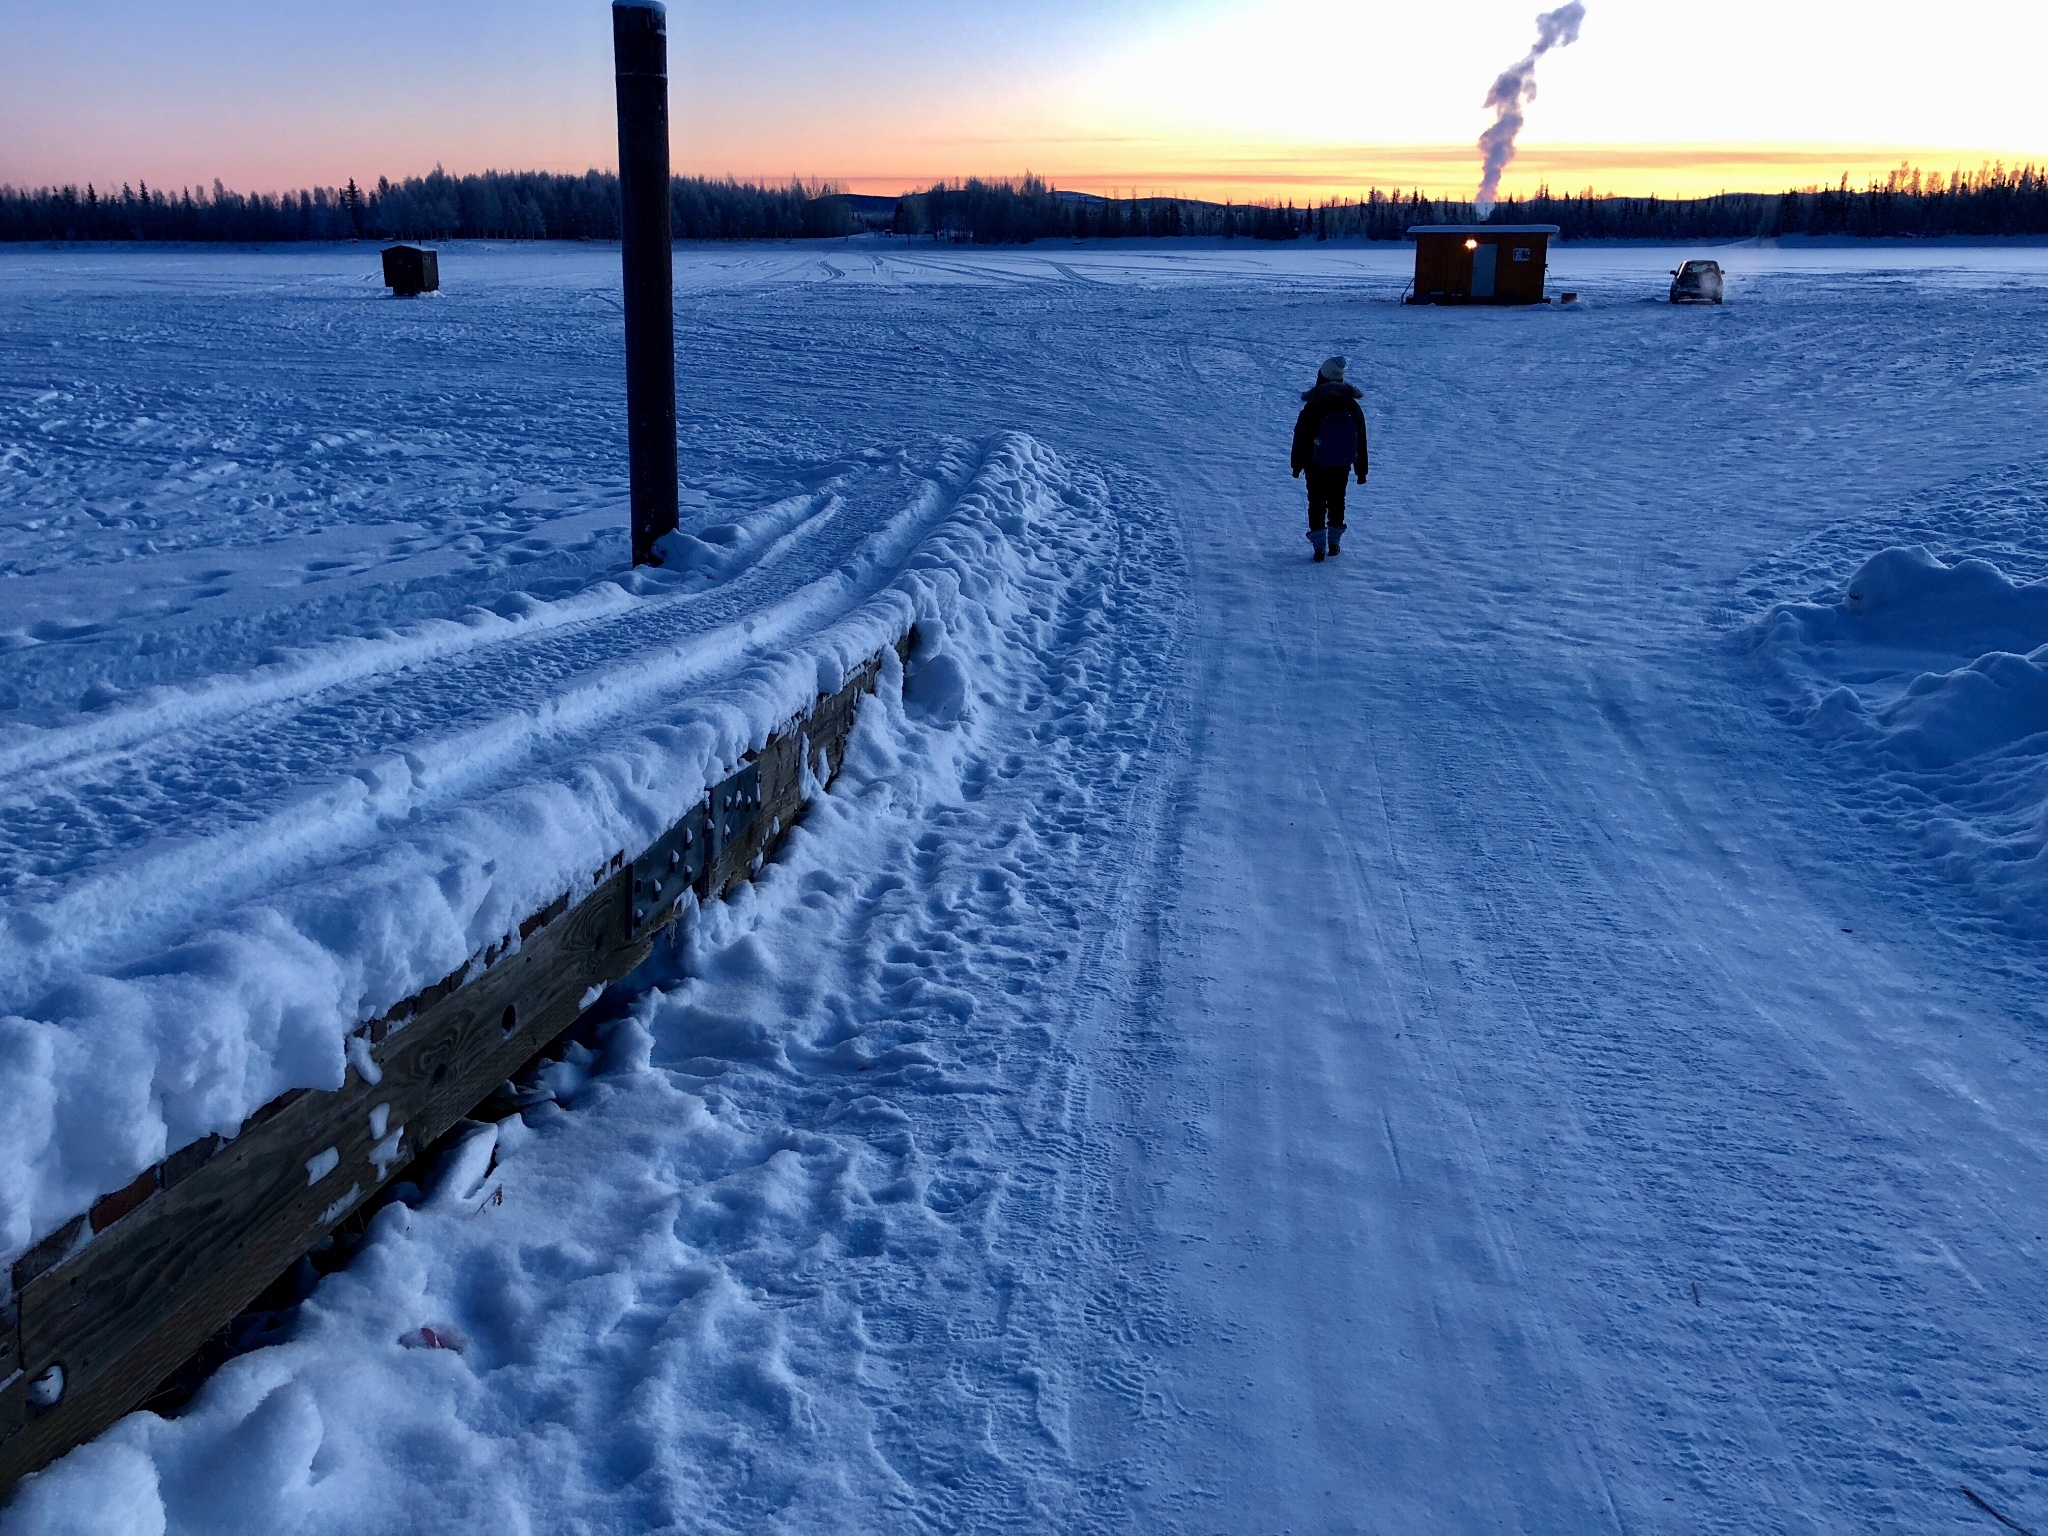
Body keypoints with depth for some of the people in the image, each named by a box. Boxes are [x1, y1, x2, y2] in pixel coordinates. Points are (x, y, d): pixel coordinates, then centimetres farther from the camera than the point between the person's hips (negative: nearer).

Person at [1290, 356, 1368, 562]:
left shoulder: (1312, 407, -14)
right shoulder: (1352, 407, -2)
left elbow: (1300, 437, -8)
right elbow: (1361, 441, 4)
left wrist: (1297, 465, 3)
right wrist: (1361, 470, 12)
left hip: (1316, 465, -3)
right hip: (1342, 465, 3)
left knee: (1317, 502, 4)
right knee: (1337, 500, 18)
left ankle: (1318, 545, -4)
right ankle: (1334, 541, 22)